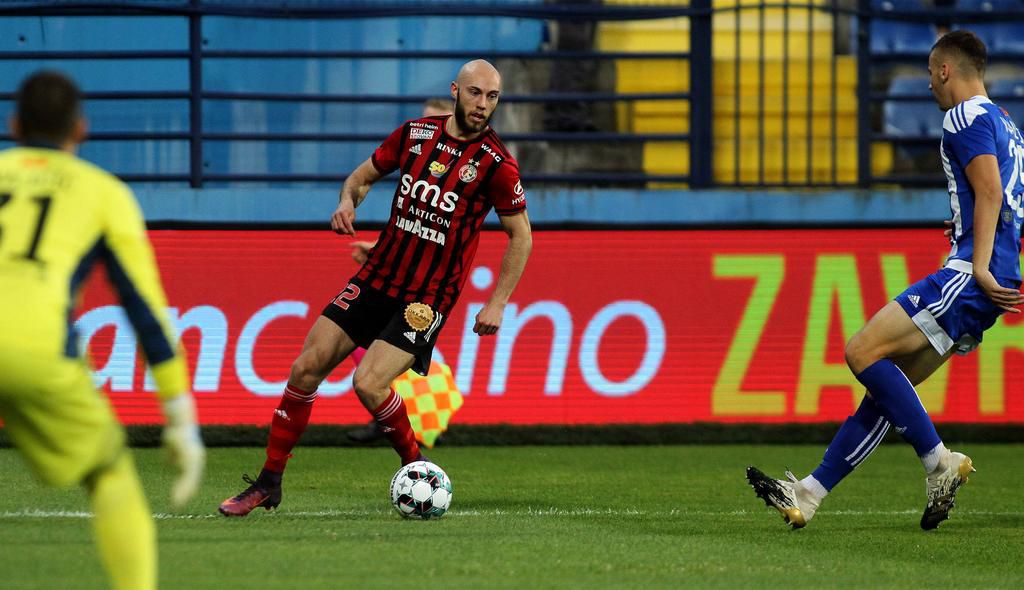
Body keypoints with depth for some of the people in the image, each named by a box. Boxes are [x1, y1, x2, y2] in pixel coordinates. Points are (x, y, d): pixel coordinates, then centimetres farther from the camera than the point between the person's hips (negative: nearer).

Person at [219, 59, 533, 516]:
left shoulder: (495, 164, -10)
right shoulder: (414, 134, 2)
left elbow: (520, 235, -1)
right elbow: (363, 175, 17)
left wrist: (497, 303, -6)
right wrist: (348, 201, -6)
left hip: (426, 300, -5)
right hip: (377, 277, 5)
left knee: (369, 385, -21)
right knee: (306, 367, -1)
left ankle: (416, 464, 5)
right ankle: (268, 483, 10)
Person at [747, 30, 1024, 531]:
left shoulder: (967, 116, -6)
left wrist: (981, 268, -23)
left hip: (969, 277, -10)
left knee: (864, 352, -14)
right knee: (888, 384, 8)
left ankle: (939, 462, -13)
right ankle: (808, 495, 7)